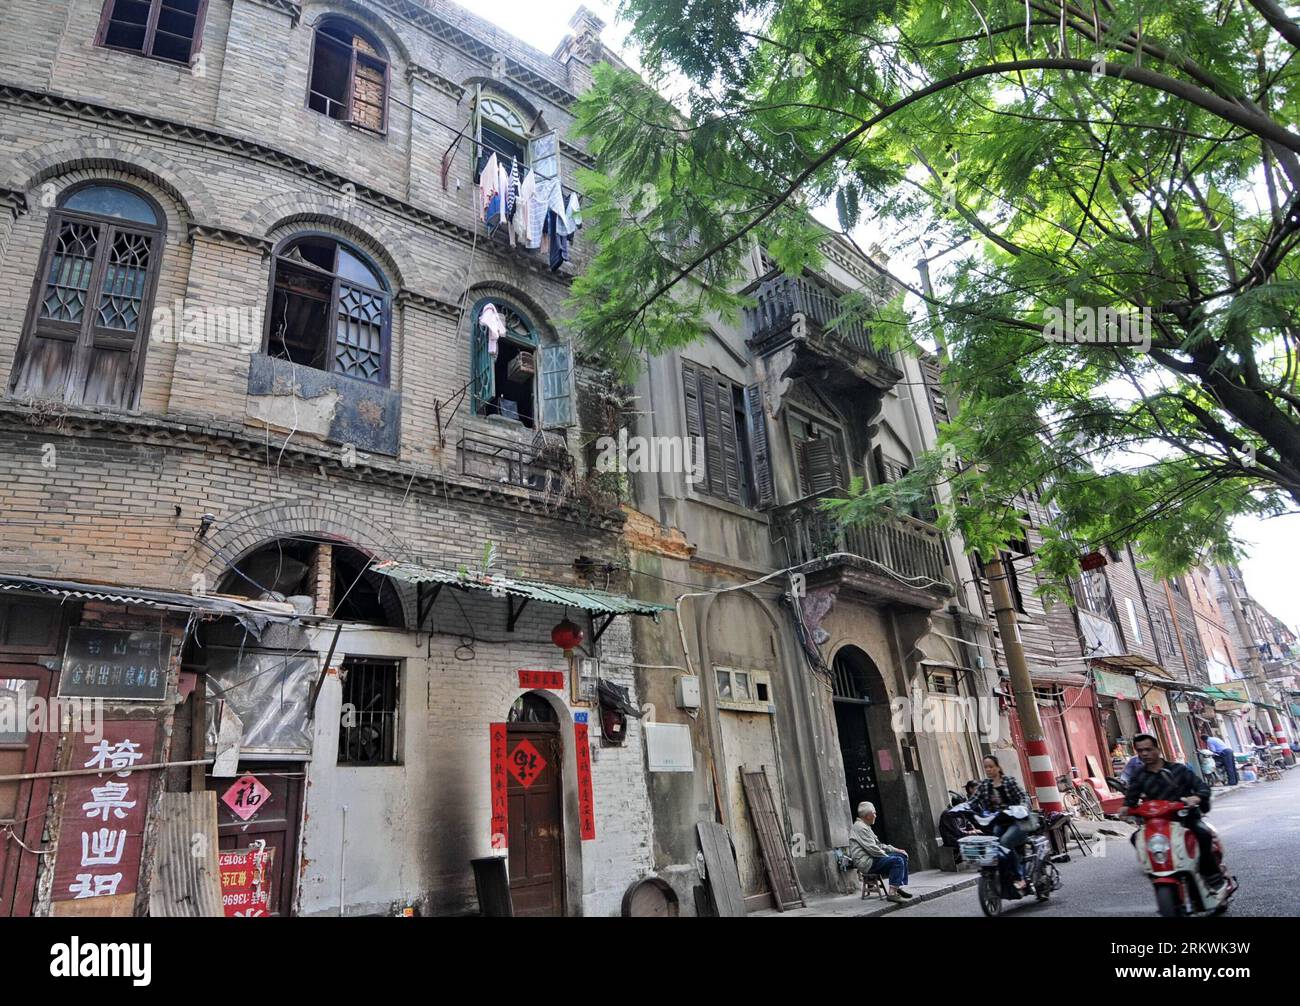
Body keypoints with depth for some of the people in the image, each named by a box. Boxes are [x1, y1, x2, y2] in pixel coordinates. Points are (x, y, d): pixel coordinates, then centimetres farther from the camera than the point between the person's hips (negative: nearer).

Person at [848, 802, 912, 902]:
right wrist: (887, 856, -8)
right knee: (897, 861, -24)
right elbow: (872, 849, -20)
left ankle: (899, 888, 8)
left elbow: (878, 845, 23)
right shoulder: (860, 827, -15)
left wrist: (896, 850, 13)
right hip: (866, 863, -11)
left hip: (870, 859, 11)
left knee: (902, 856, 9)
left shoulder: (864, 826, 19)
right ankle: (892, 893, -24)